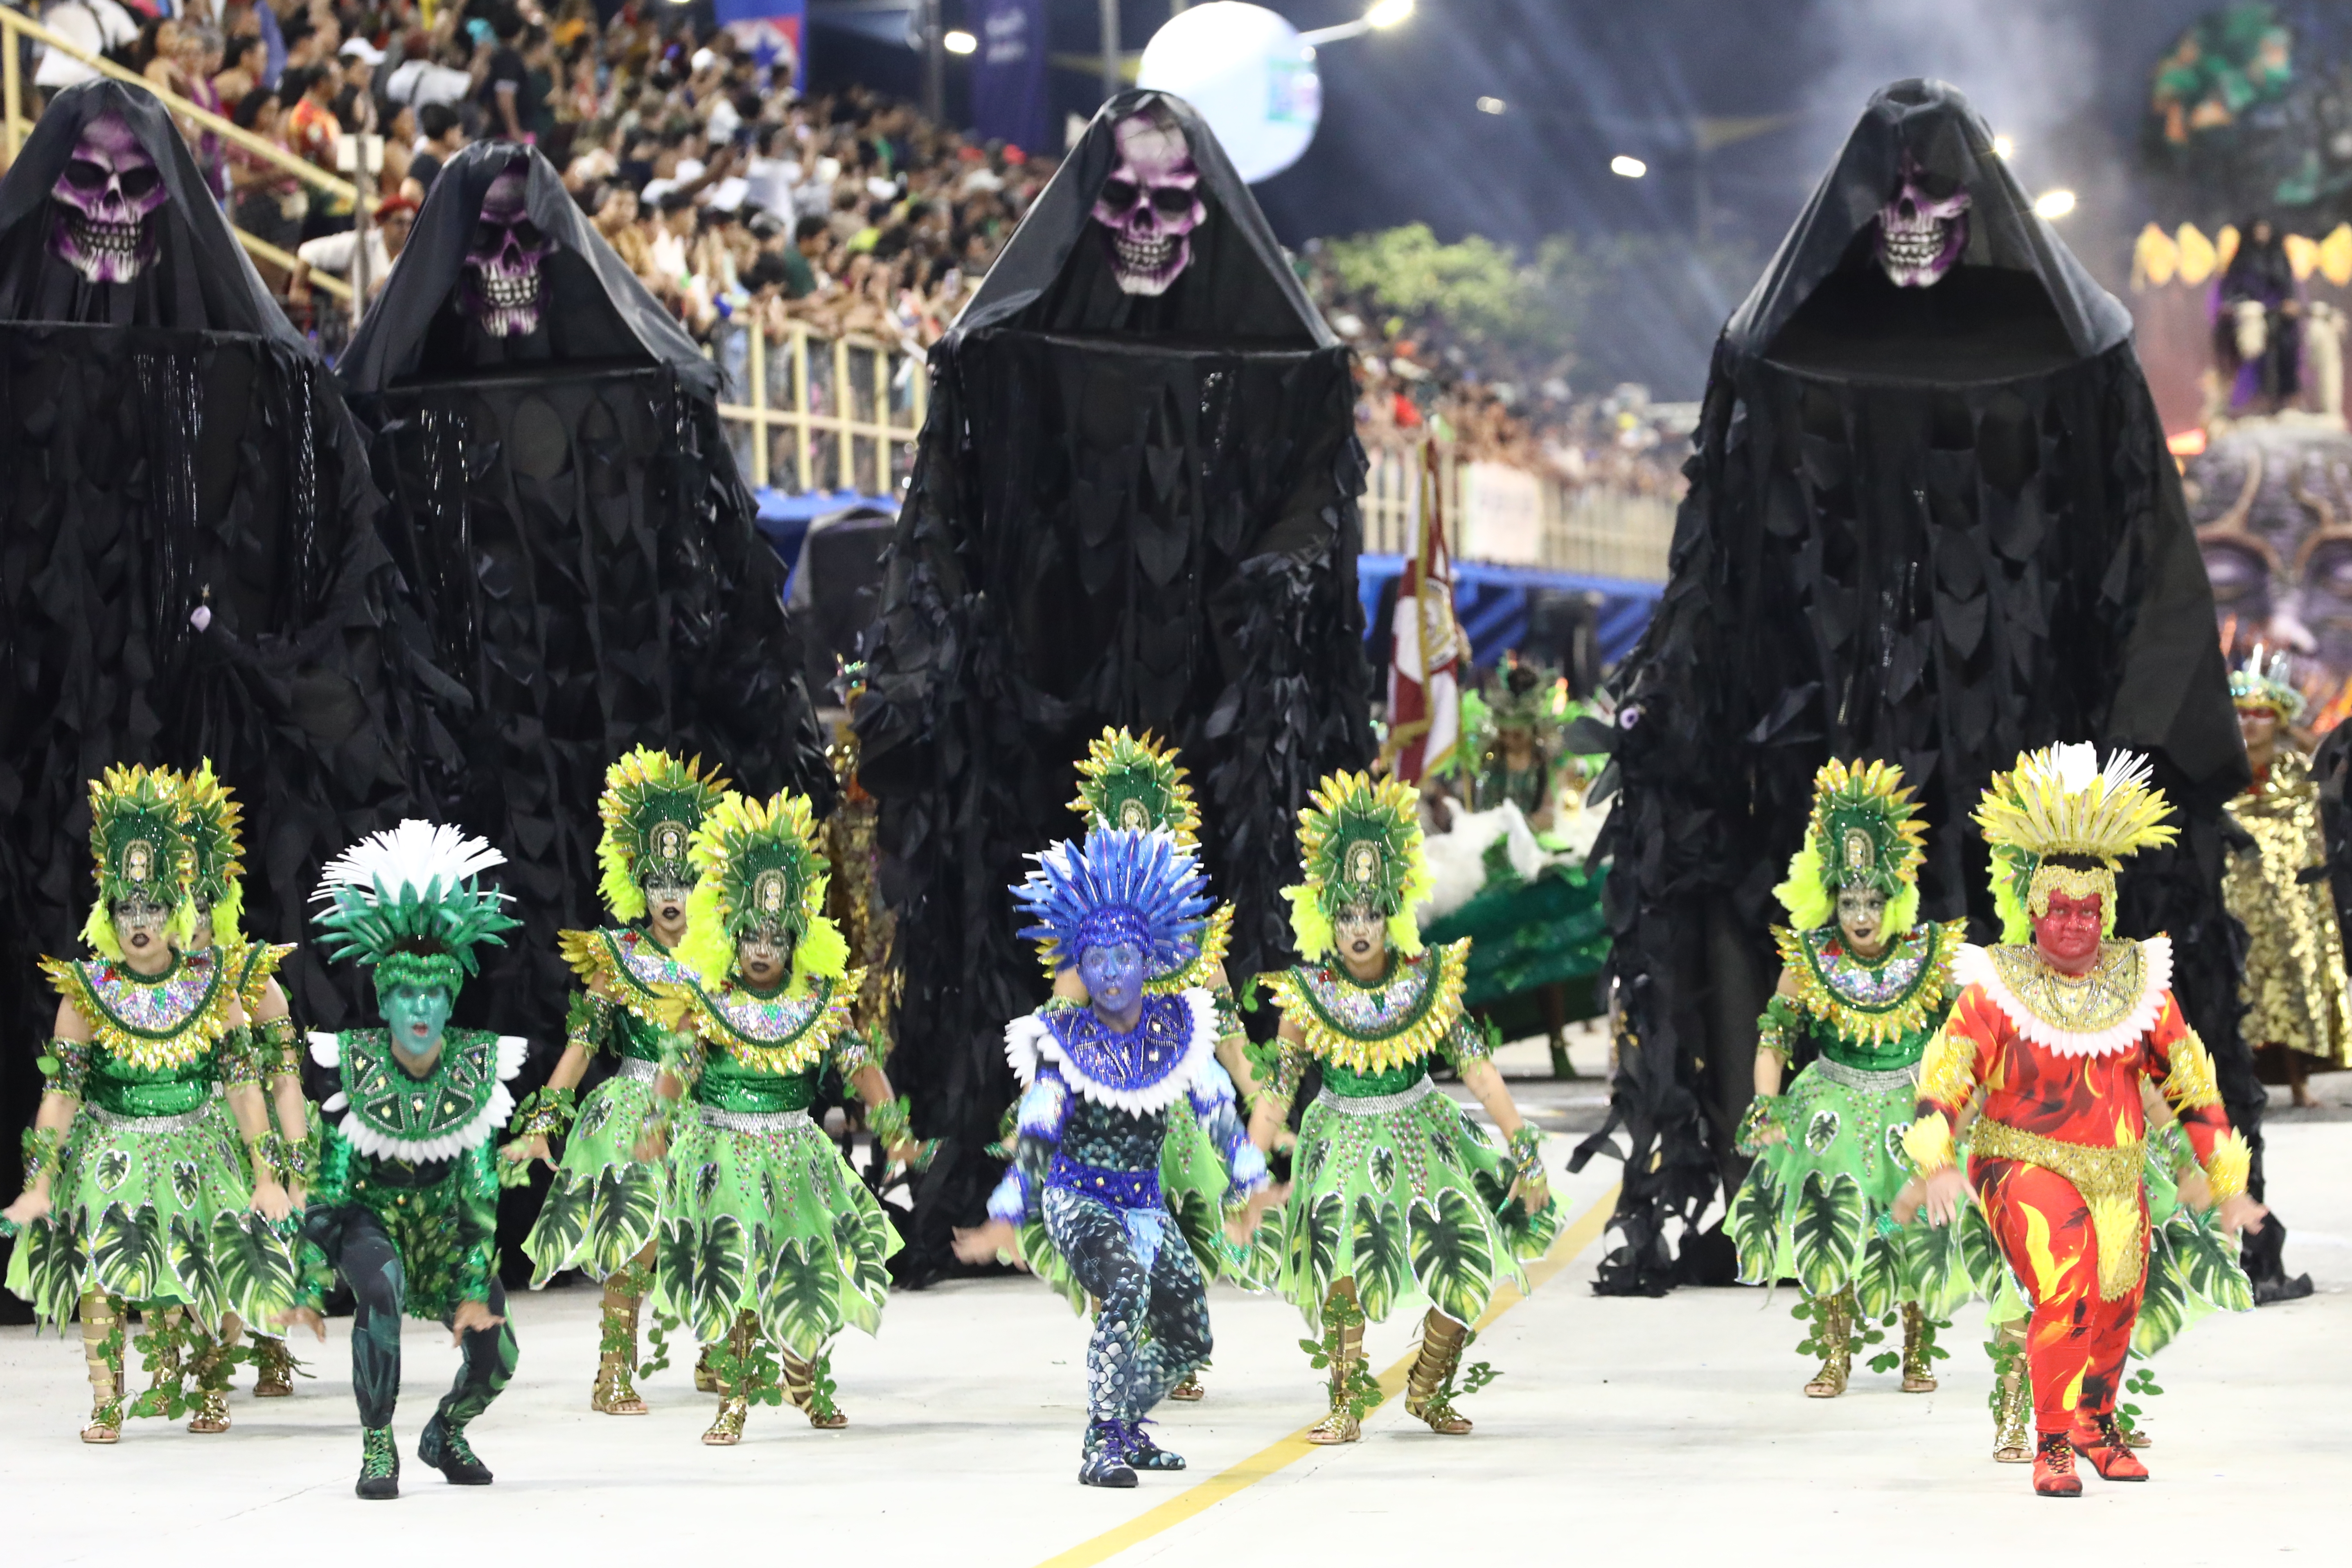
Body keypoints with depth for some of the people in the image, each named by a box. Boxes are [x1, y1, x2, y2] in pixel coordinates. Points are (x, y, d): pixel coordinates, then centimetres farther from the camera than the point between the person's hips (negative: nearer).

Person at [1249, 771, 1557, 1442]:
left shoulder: (1429, 981, -8)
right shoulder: (1309, 995, -10)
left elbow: (1477, 1066, -6)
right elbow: (1275, 1090, -5)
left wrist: (1527, 1150, -8)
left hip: (1422, 1134, 2)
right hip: (1343, 1141, -2)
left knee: (1470, 1264, -10)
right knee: (1339, 1253, -27)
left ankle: (1428, 1389, 15)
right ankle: (1348, 1403, -16)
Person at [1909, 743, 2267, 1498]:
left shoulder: (2140, 983, 1)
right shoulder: (1997, 988, -9)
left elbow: (2191, 1082, 7)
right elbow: (1945, 1073, -16)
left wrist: (2228, 1182, 6)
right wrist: (1937, 1164, -32)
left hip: (2117, 1176, 5)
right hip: (2027, 1168, -5)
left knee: (2116, 1308, 16)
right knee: (2066, 1290, -25)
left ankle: (2097, 1423, 43)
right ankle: (2052, 1447, -14)